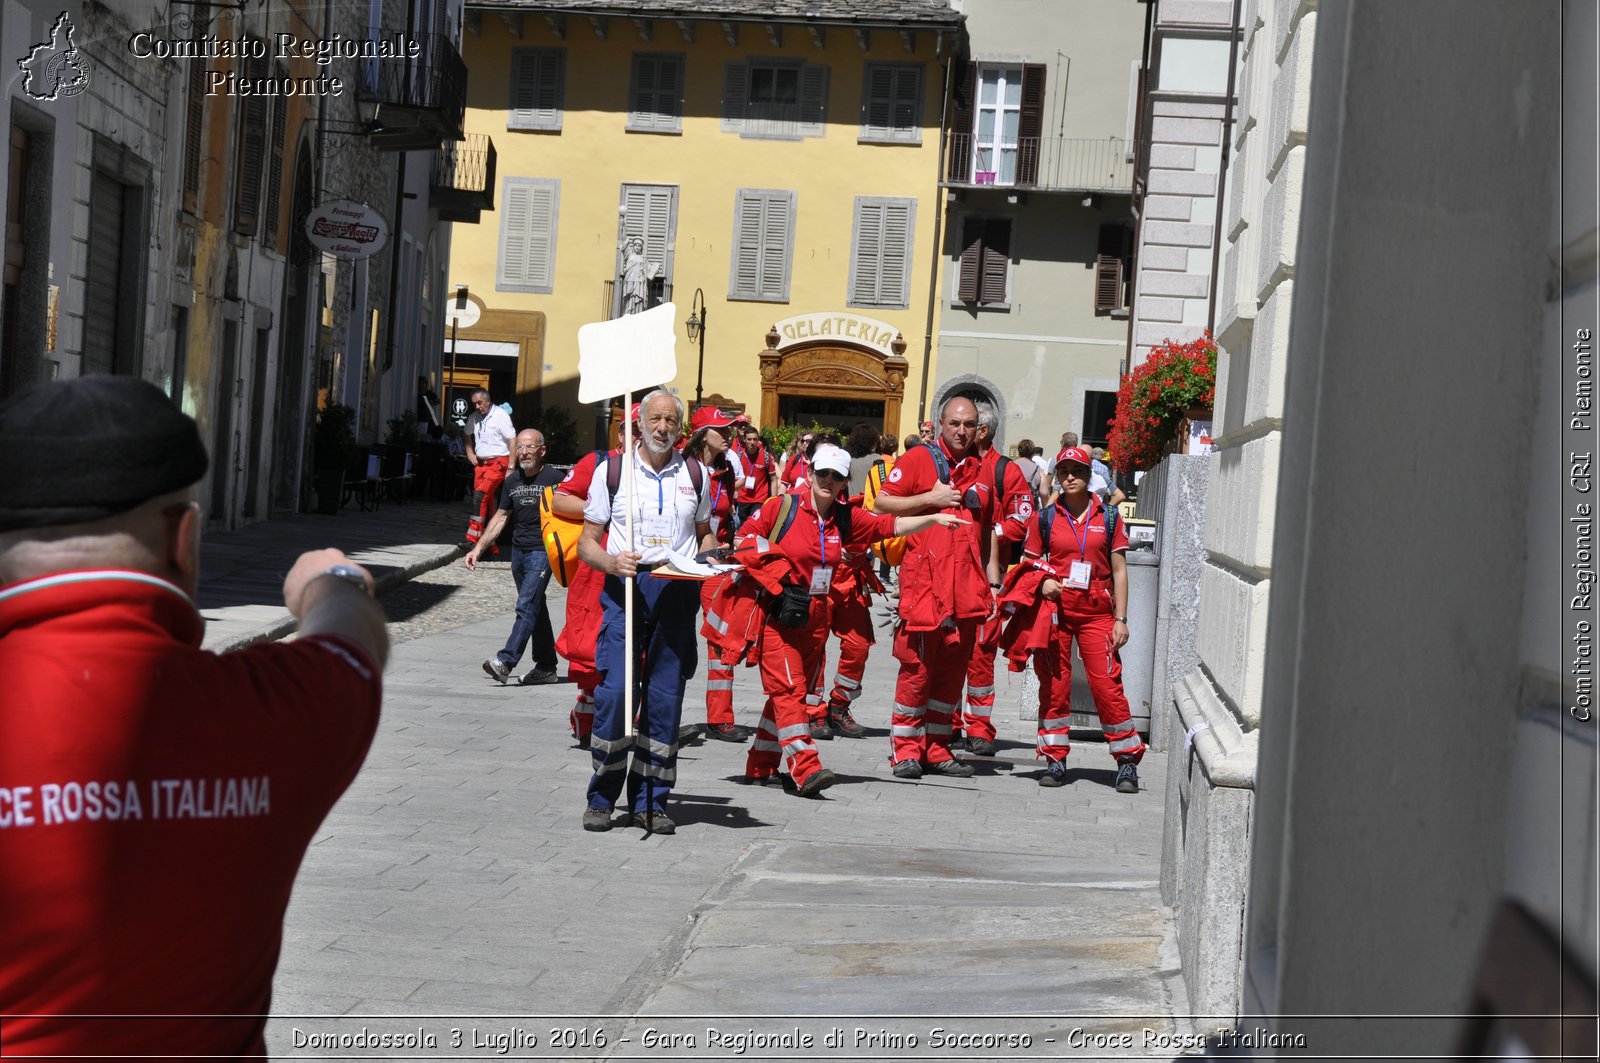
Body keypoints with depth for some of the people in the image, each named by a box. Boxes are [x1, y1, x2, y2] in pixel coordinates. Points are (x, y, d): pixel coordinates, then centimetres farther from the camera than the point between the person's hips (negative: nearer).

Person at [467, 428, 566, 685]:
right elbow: (501, 517, 19)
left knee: (526, 606, -16)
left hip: (542, 551, -7)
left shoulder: (554, 479, -7)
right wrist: (478, 548, 14)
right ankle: (546, 667, 19)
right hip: (518, 550, 7)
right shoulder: (512, 481, 11)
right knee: (535, 609, 12)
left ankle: (506, 661, -22)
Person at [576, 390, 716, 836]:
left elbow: (706, 534, 23)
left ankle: (650, 801, 11)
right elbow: (586, 542, 7)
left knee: (665, 696, 2)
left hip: (678, 593, 2)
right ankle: (601, 798, 2)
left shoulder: (695, 474, 13)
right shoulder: (612, 470, 7)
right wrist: (611, 561, -14)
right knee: (615, 689, -12)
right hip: (625, 586, -2)